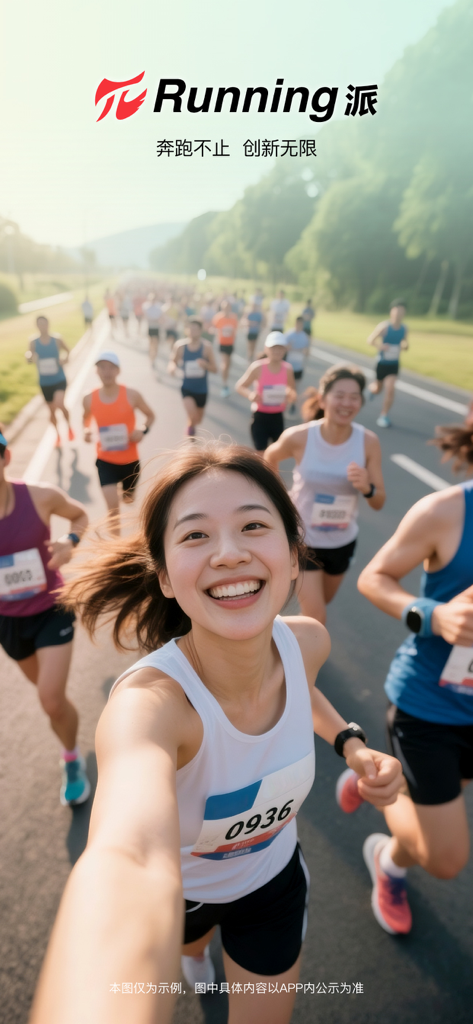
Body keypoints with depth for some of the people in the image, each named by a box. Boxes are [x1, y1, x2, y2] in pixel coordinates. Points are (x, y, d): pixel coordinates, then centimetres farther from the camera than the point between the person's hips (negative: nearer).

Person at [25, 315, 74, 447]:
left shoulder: (57, 339, -4)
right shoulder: (33, 342, -2)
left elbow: (67, 351, 12)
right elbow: (29, 359, 6)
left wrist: (65, 359, -10)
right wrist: (30, 357, -18)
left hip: (59, 380, -2)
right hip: (45, 383, 2)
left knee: (60, 404, -26)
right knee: (52, 410, 12)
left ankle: (69, 426, 3)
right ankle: (58, 434, 35)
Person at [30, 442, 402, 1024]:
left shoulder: (307, 642, -25)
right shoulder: (149, 700, -42)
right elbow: (130, 858, -61)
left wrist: (349, 741, -17)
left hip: (274, 877, 1)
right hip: (176, 891, -1)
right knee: (189, 938, 33)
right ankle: (197, 948, 69)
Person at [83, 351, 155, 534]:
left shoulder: (132, 395, -12)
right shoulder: (89, 399, -8)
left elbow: (150, 415, 3)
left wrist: (143, 430, -18)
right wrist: (86, 430, -9)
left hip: (130, 460, 1)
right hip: (105, 461, -1)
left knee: (128, 498, 23)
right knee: (112, 507, -12)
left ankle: (126, 492, 63)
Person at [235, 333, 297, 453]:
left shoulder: (287, 369, -4)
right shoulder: (258, 367, -14)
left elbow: (293, 390, 10)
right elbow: (239, 386, -8)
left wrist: (291, 395, -16)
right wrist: (250, 395, -30)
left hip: (277, 416, 4)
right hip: (260, 416, -4)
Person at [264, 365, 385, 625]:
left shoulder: (369, 442, -17)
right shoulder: (298, 437, -22)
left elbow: (379, 503, -11)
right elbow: (270, 458, 2)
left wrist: (367, 488, -32)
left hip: (343, 542, 3)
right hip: (303, 539, -3)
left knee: (322, 602, 28)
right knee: (316, 620, -4)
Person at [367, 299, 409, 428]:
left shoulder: (404, 328, -2)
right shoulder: (384, 326, -17)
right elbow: (370, 340, -11)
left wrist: (405, 345, -12)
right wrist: (380, 346, -30)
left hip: (394, 365, 2)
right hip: (382, 363, -2)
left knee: (390, 389, -13)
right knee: (378, 389, 14)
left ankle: (384, 416, 1)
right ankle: (372, 387, 55)